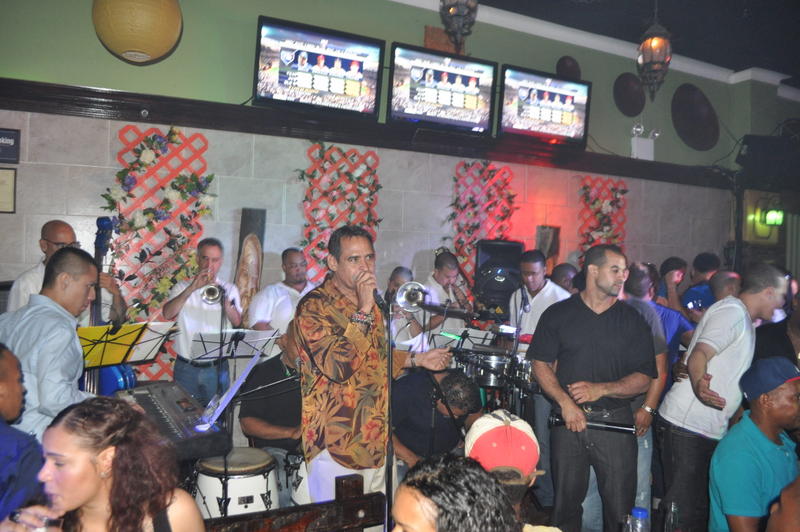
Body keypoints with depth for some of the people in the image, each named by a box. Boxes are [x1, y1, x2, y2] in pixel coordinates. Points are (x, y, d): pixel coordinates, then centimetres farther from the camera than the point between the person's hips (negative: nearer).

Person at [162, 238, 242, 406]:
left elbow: (237, 322, -8)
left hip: (216, 368, 0)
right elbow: (167, 314, -13)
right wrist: (192, 288, -21)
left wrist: (223, 298, -22)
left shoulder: (229, 289, 5)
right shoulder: (182, 287, 5)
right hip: (186, 367, 0)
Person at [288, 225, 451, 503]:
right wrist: (364, 310, -27)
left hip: (376, 439, 8)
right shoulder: (314, 306, -15)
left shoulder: (369, 303, 11)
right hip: (336, 445, -7)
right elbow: (337, 366, -28)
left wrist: (416, 359, 16)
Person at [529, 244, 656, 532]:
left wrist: (601, 389, -14)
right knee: (565, 503, 12)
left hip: (615, 421, 0)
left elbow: (644, 378, 1)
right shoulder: (557, 314, 3)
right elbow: (540, 364, 1)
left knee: (620, 508, 4)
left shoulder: (632, 320, 5)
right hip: (568, 420, 0)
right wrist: (565, 402, -13)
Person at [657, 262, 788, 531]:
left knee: (701, 507, 14)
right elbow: (699, 354, -26)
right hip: (686, 427, -10)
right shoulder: (732, 311, -12)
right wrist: (699, 383, -45)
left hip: (710, 429, 10)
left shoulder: (743, 318, 20)